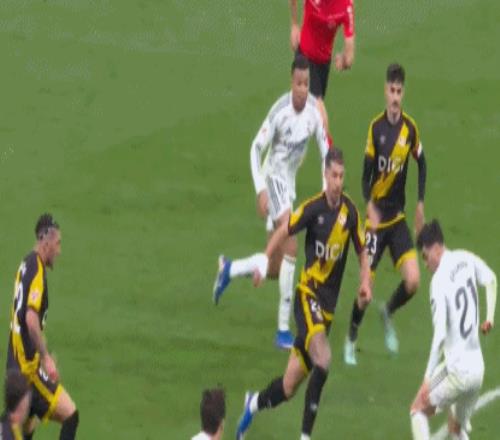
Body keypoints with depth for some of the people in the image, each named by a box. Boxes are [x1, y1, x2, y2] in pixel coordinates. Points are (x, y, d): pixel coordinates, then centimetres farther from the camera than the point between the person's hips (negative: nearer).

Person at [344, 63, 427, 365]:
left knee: (413, 281, -10)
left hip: (399, 218, 3)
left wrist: (421, 205, 8)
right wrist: (370, 206, -25)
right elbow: (366, 173, -9)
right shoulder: (376, 128, -10)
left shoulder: (410, 128, -2)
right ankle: (351, 340, 18)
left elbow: (422, 164, 13)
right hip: (377, 218, -3)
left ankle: (388, 314, 21)